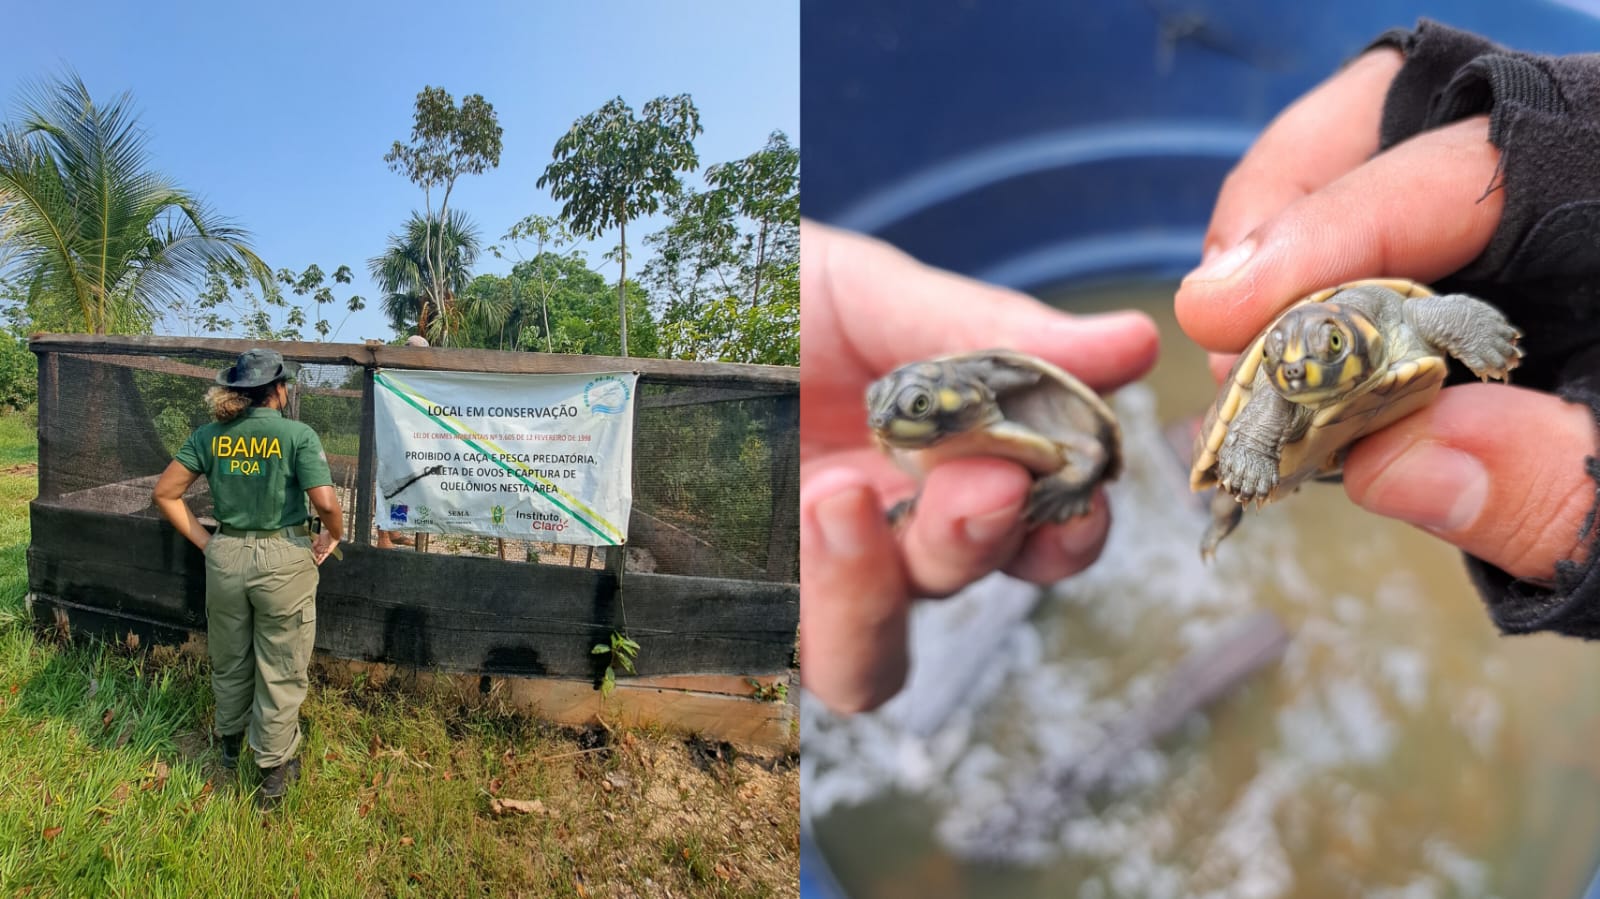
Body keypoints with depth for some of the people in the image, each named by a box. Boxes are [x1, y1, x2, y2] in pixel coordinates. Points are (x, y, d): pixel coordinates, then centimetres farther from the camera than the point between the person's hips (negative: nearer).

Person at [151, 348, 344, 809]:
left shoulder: (210, 435, 0)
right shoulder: (298, 435, -14)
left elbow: (165, 493, 3)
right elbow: (325, 503, -21)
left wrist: (204, 541, 8)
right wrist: (332, 536, -2)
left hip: (225, 557, 5)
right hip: (283, 560, -4)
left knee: (229, 662, 24)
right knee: (280, 670, 10)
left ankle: (231, 744, 46)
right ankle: (274, 770, 21)